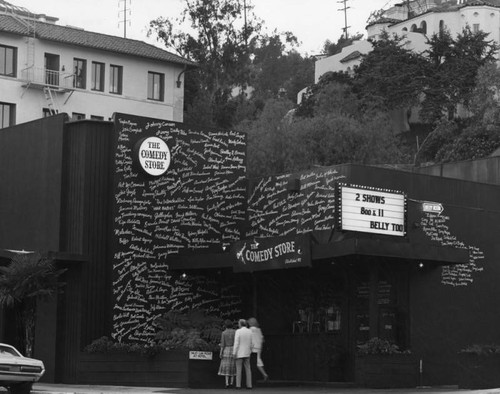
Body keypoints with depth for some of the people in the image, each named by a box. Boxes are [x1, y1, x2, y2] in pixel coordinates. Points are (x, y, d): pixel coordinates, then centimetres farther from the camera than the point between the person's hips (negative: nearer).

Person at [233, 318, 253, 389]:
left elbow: (236, 343, -16)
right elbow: (251, 343, 7)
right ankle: (249, 385, 2)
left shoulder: (238, 331, -12)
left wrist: (234, 353, -13)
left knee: (239, 369, 1)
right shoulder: (250, 331, 3)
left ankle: (238, 385, -1)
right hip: (247, 353, 4)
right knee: (248, 369, 6)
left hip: (239, 353, -4)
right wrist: (250, 352, 16)